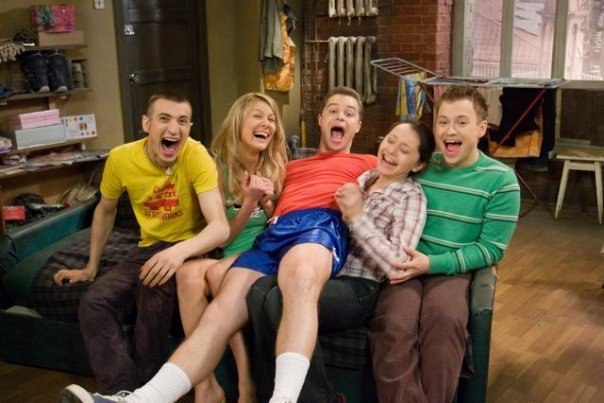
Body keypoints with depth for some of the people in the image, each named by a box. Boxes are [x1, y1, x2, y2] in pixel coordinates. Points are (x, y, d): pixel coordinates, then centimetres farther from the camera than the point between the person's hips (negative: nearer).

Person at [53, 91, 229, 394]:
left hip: (191, 248, -4)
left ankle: (147, 388, -14)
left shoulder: (196, 155, -21)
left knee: (155, 287, -33)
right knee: (94, 303, -16)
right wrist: (91, 266, 13)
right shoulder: (121, 158, -9)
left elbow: (221, 227, -30)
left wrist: (180, 251, -50)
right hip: (149, 248, 5)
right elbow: (105, 210, 11)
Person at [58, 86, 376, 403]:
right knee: (220, 311, -19)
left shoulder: (367, 163, 30)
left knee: (300, 278, -43)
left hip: (322, 224, -4)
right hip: (272, 232, 4)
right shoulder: (291, 165, 41)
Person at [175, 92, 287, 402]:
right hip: (231, 255, 1)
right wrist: (249, 202, -15)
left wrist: (267, 204, -11)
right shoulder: (220, 168, 2)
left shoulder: (276, 166, 5)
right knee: (187, 271, -34)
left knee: (217, 272, -34)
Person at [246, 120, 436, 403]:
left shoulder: (411, 197, -3)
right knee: (259, 290, -24)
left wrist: (357, 217, -15)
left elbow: (396, 267, -15)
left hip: (360, 288, -6)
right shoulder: (362, 178, 16)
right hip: (326, 272, 6)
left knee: (281, 300, -30)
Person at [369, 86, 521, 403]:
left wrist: (432, 263, -15)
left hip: (455, 270, -1)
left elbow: (491, 249, -4)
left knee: (444, 318, -34)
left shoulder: (500, 180, -1)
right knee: (393, 326, -30)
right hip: (407, 266, 1)